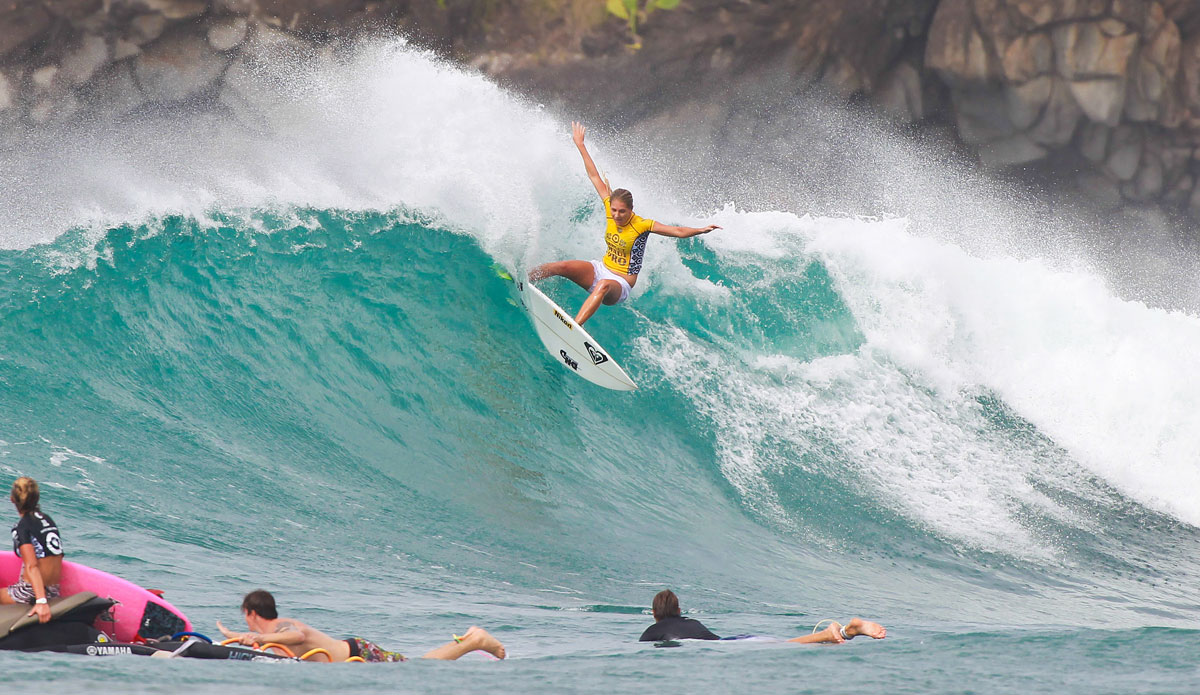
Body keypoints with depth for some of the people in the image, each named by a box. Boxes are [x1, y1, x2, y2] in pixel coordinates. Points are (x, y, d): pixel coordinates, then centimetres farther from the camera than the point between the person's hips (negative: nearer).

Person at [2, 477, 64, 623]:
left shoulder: (22, 527, -12)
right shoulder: (47, 519, 8)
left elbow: (32, 567, -22)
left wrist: (41, 602, -29)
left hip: (30, 592, -7)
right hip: (54, 592, 7)